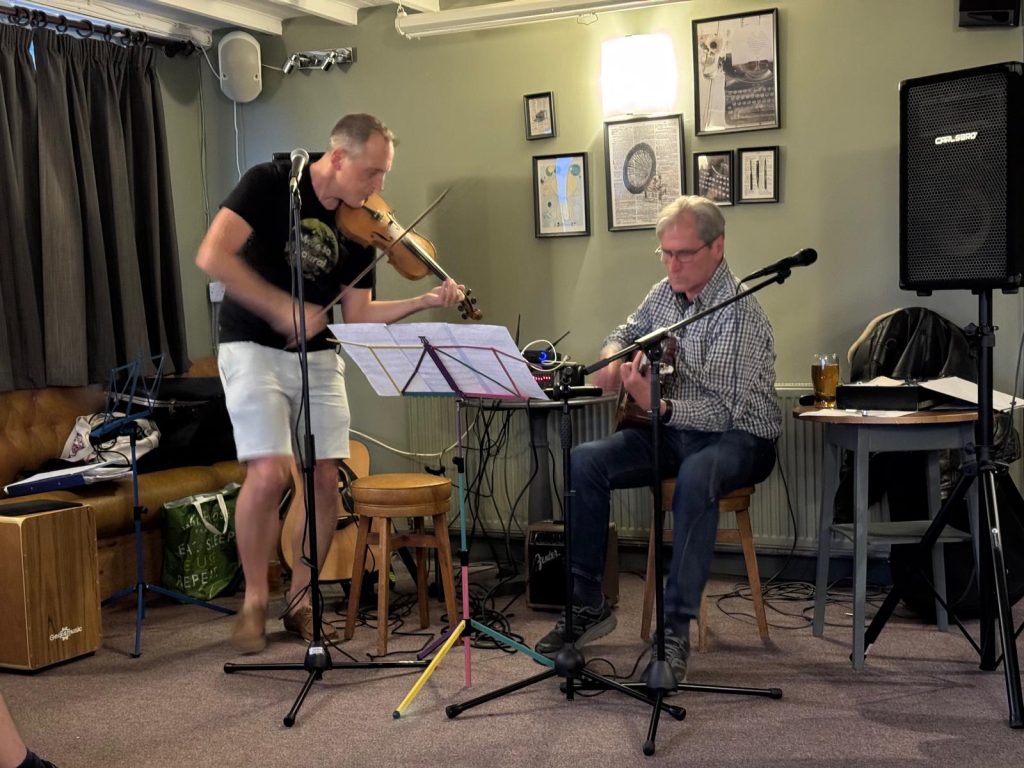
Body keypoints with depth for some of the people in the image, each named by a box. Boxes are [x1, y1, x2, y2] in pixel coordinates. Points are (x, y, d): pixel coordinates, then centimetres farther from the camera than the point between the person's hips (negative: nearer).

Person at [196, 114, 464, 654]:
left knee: (324, 478, -3)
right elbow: (212, 256, -21)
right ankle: (254, 598, 2)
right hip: (254, 348, -5)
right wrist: (281, 308, -25)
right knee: (270, 472, -19)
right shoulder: (270, 184, -10)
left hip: (318, 357, 5)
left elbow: (358, 315, 4)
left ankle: (301, 599, 15)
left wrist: (425, 301, -8)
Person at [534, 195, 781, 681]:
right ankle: (587, 604, -4)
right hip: (673, 430, 7)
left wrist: (657, 406, -41)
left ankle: (676, 628, -34)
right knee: (584, 461, -13)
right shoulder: (664, 293, 4)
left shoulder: (740, 315, -20)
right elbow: (626, 333, 24)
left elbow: (726, 410, -27)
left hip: (740, 438, -7)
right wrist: (614, 355, -1)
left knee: (696, 476, -40)